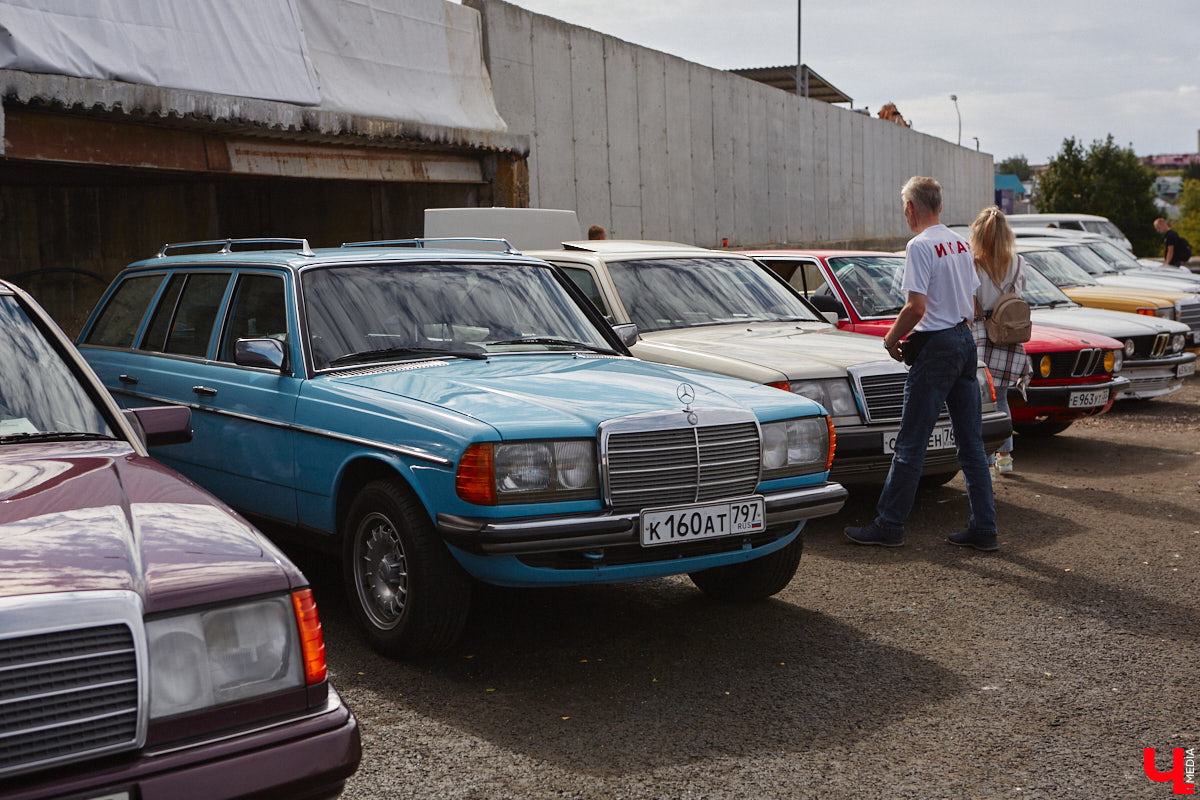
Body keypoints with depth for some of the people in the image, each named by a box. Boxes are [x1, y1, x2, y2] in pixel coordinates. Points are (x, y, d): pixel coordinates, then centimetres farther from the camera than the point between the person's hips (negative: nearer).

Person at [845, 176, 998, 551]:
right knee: (971, 443, 10)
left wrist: (891, 339, -5)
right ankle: (983, 530, 12)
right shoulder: (961, 244, 12)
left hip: (936, 347, -8)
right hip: (966, 341, 8)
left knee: (910, 444, -2)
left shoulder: (920, 246, -13)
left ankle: (889, 525, 5)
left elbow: (916, 308, -20)